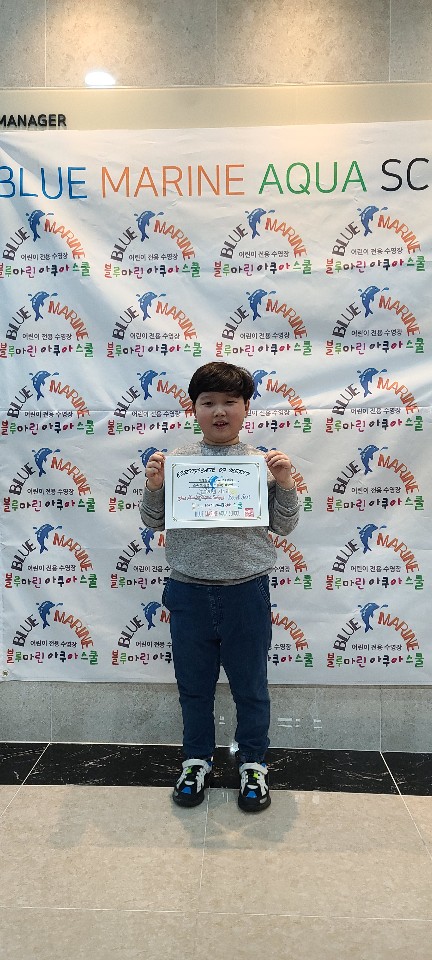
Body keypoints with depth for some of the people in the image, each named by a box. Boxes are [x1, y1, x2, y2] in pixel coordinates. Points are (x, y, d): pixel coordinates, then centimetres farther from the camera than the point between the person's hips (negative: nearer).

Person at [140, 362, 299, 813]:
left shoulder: (263, 462, -2)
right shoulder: (177, 460, -1)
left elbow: (284, 526, 3)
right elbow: (153, 522, 5)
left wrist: (285, 483, -12)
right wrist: (153, 486, -12)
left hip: (246, 591, -1)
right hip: (189, 591, 1)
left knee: (250, 686, 15)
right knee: (194, 685, 17)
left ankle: (253, 763, 36)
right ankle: (197, 760, 39)